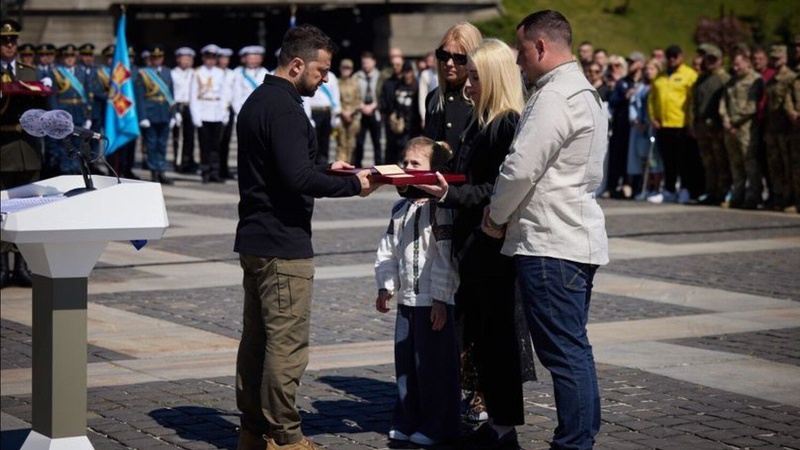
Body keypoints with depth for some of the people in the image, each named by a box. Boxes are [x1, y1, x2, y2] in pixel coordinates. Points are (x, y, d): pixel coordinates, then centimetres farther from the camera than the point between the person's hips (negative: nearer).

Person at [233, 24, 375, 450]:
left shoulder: (257, 100, 15)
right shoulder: (283, 108, -17)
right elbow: (298, 178, -24)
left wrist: (327, 170, 16)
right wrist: (352, 184, -14)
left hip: (254, 239, 11)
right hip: (283, 244, -11)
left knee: (256, 337, 14)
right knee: (286, 343, -5)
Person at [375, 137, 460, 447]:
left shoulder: (439, 209, -11)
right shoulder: (400, 209, 12)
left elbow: (445, 258, -15)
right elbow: (387, 251, 16)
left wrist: (440, 299, -16)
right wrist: (385, 287, 7)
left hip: (435, 302, -7)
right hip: (406, 299, 7)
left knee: (434, 364, 0)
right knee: (405, 361, 12)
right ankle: (407, 421, 23)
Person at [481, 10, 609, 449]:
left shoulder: (554, 98, -15)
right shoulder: (584, 92, 18)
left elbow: (520, 168, -19)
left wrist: (496, 216, -1)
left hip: (551, 245, -11)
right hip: (579, 238, 11)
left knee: (565, 353, -8)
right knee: (575, 350, 15)